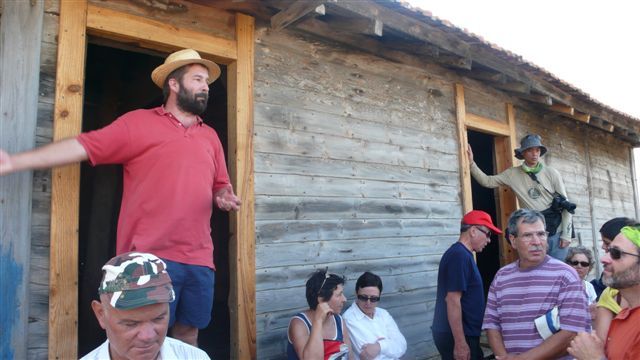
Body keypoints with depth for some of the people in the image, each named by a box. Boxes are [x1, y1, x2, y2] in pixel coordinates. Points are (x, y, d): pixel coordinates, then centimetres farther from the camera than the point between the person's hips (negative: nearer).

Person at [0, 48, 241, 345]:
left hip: (199, 260, 5)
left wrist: (224, 198, -1)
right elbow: (84, 146, -5)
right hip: (150, 257, -4)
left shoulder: (210, 136, 16)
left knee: (188, 336, 14)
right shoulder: (138, 122, 1)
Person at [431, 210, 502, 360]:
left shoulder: (462, 254, 13)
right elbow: (452, 300, -24)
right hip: (457, 336, -10)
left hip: (459, 334, 10)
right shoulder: (460, 255, -18)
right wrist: (460, 343, -24)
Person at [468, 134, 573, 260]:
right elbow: (487, 181, 4)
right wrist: (471, 163, -9)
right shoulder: (513, 174, 4)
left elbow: (565, 204, 0)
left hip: (556, 232, -1)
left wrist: (566, 235, -5)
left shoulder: (551, 173, 0)